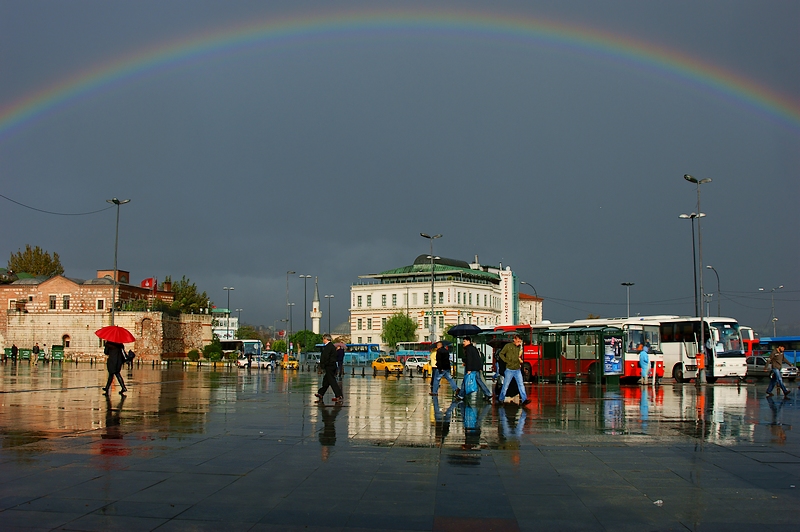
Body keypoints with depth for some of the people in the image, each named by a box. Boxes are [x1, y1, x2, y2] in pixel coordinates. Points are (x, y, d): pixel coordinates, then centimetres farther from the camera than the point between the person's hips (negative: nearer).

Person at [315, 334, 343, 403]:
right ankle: (321, 393, 32)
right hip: (332, 366, 10)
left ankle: (339, 396, -12)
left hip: (329, 367, -10)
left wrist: (322, 366, -13)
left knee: (332, 381, -9)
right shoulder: (332, 346, 15)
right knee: (326, 380, 19)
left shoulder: (327, 347, -16)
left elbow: (325, 358, -21)